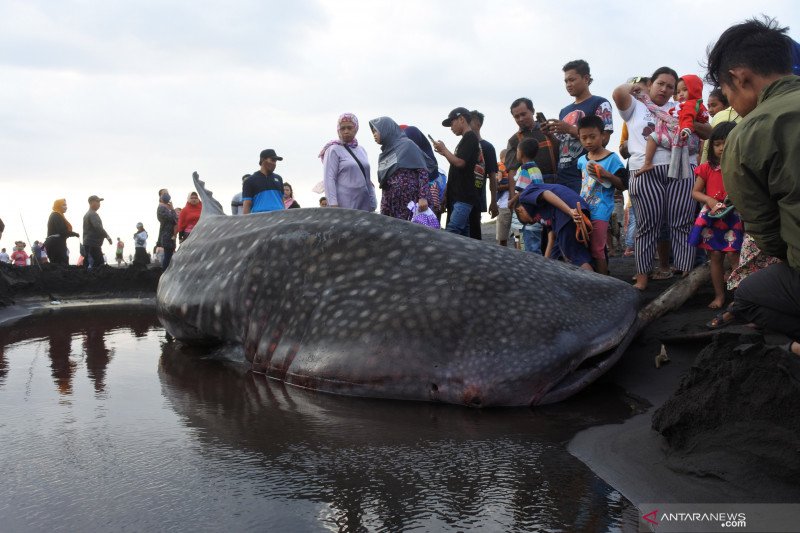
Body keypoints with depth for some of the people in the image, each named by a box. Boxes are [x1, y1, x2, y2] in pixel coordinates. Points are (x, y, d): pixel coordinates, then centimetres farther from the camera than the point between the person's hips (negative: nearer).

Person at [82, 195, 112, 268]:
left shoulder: (86, 214, 20)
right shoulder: (93, 214, -12)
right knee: (100, 264, -13)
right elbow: (98, 227, -24)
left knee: (91, 264, 9)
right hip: (93, 244, -10)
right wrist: (108, 237, -20)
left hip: (87, 244, 10)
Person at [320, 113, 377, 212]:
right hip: (344, 206, -6)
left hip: (364, 205, 6)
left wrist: (373, 204, 14)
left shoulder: (362, 150, 17)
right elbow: (328, 179, -9)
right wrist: (333, 204, -18)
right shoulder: (334, 150, -1)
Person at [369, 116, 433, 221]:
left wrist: (423, 197, -16)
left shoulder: (407, 145, -3)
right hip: (389, 203, 6)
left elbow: (422, 170, -8)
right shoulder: (384, 152, 16)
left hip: (408, 202, -6)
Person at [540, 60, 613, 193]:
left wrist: (570, 129, -12)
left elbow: (603, 139, -8)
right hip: (562, 176, 6)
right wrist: (550, 131, 3)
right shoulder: (564, 111, 23)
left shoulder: (600, 104, 3)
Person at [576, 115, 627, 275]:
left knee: (597, 251, -6)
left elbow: (622, 185, -7)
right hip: (583, 210, 6)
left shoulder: (612, 158, -5)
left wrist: (606, 174, -21)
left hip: (600, 212, -6)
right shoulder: (582, 160, 11)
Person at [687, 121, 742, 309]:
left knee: (734, 254, -9)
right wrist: (709, 200, -13)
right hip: (711, 218, 2)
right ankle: (719, 295, 16)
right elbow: (695, 192, 4)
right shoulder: (707, 168, 2)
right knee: (715, 256, 6)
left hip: (733, 218, -2)